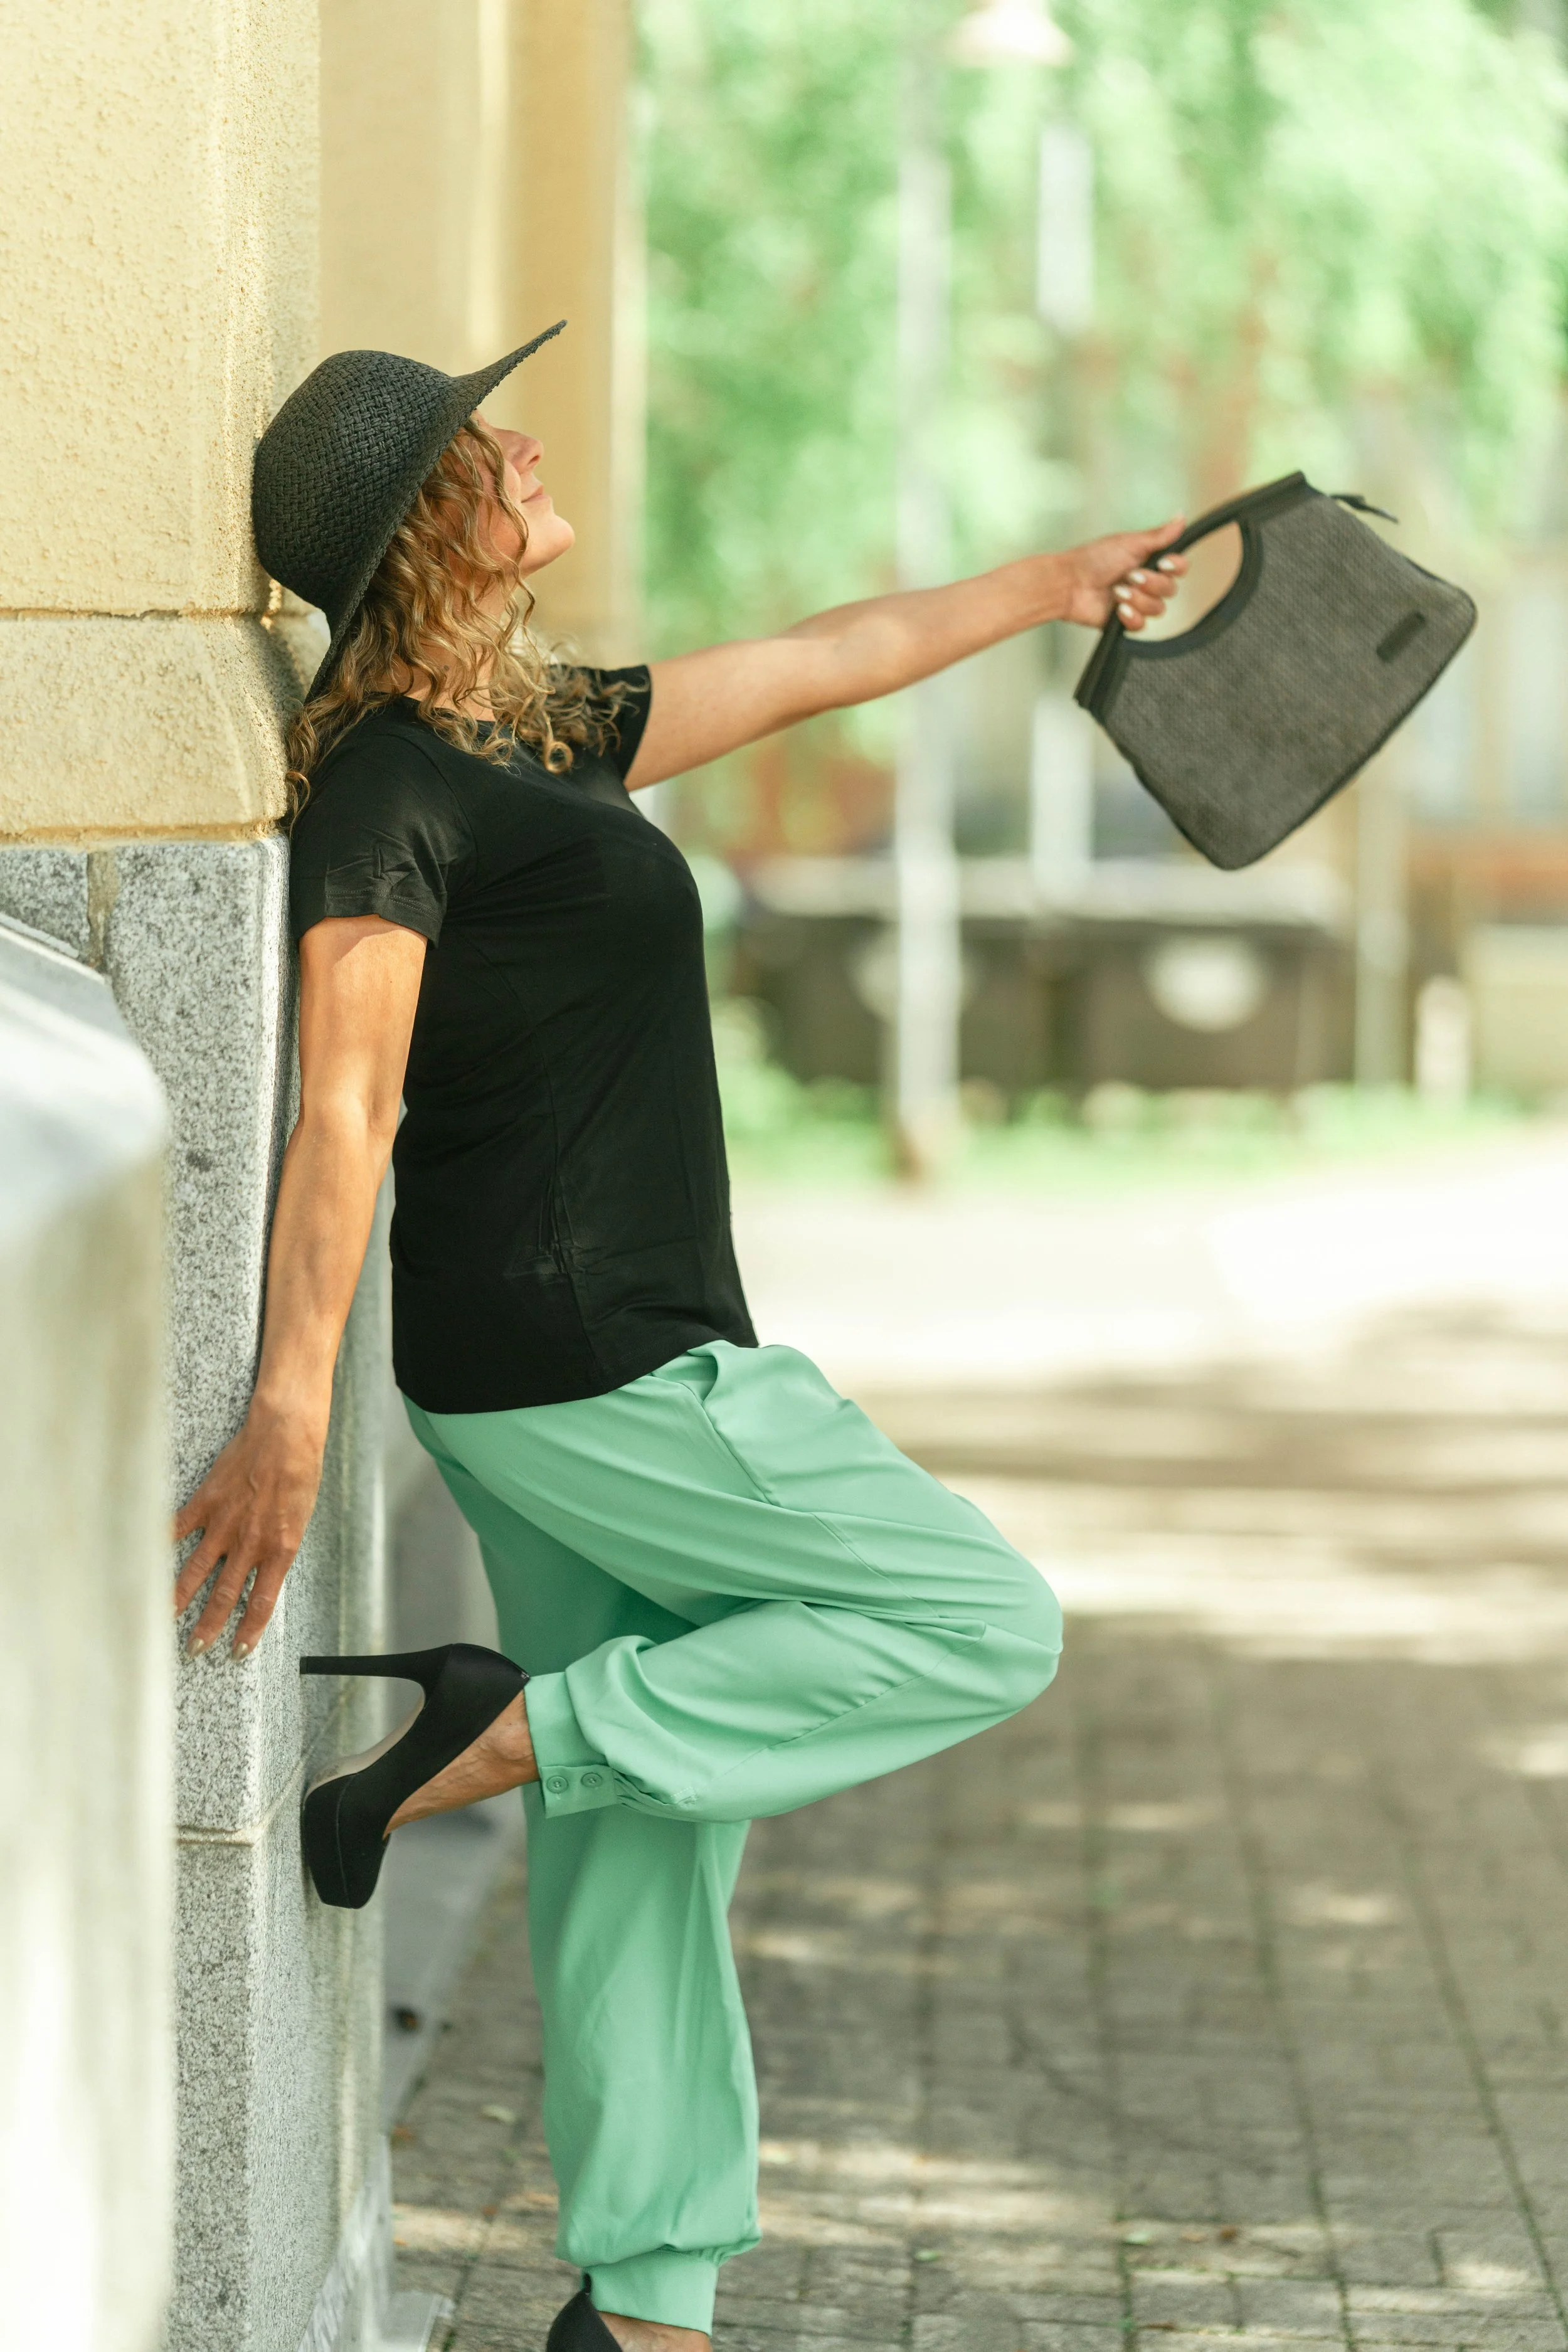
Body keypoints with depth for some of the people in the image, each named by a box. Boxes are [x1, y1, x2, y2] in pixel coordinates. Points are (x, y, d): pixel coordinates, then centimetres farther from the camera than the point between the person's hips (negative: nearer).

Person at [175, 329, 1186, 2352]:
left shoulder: (538, 733, 13)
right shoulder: (386, 785, -14)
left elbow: (816, 664, 26)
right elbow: (343, 1106, -22)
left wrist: (1055, 582, 36)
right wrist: (291, 1402, -29)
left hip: (608, 1353, 9)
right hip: (582, 1362, -9)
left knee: (647, 1847, 11)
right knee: (984, 1626, -2)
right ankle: (499, 1738, -4)